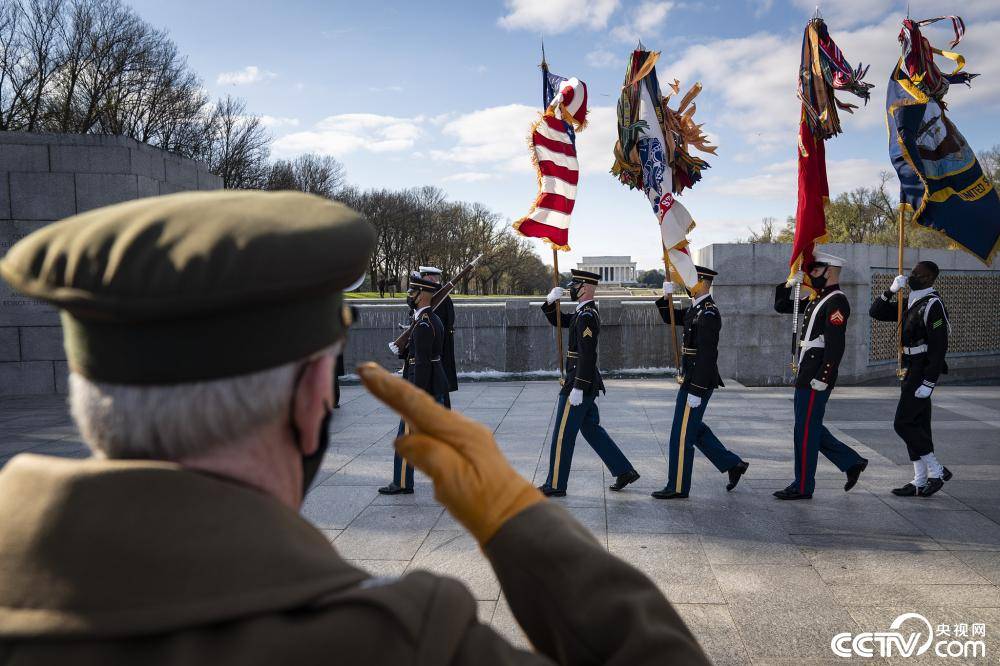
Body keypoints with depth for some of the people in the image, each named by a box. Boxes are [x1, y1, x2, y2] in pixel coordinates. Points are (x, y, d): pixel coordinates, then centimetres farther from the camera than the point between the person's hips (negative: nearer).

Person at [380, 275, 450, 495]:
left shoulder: (423, 324, -19)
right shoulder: (433, 320, 12)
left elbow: (422, 362, -23)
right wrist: (401, 351, 6)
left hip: (422, 388, -9)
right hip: (436, 389, 9)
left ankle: (402, 484, 13)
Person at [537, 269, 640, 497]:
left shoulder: (586, 316, -18)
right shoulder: (584, 313, 13)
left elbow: (587, 355, -24)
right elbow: (557, 320, 22)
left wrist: (577, 388, -24)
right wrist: (551, 301, 3)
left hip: (579, 383, -10)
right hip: (588, 384, 10)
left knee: (562, 435, -1)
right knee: (592, 429, 17)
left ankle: (555, 485, 9)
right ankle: (624, 471, 21)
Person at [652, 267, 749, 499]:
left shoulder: (709, 314, -19)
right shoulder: (695, 308, 11)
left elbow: (707, 356, -23)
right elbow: (670, 317, 23)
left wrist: (696, 390, -23)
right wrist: (666, 295, 5)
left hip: (698, 381, -10)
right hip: (692, 379, 10)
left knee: (682, 434, -1)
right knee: (695, 428, 20)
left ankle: (678, 487, 11)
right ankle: (734, 464, 29)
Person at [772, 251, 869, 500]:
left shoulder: (836, 301, -14)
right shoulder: (816, 299, 15)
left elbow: (836, 345, -21)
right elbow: (781, 306, 23)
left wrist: (822, 378, -23)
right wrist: (789, 284, 7)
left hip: (816, 378, -10)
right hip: (806, 375, 10)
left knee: (805, 430, -2)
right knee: (811, 427, 16)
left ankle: (802, 487, 8)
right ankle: (852, 462, 26)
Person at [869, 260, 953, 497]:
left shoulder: (932, 305, -15)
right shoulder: (911, 303, 13)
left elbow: (939, 347, -20)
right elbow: (876, 312, 14)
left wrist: (928, 382, -23)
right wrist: (891, 291, -2)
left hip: (921, 375, -9)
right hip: (910, 373, 9)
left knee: (903, 424, -8)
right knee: (916, 426, 11)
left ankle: (937, 471, 4)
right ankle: (921, 481, 16)